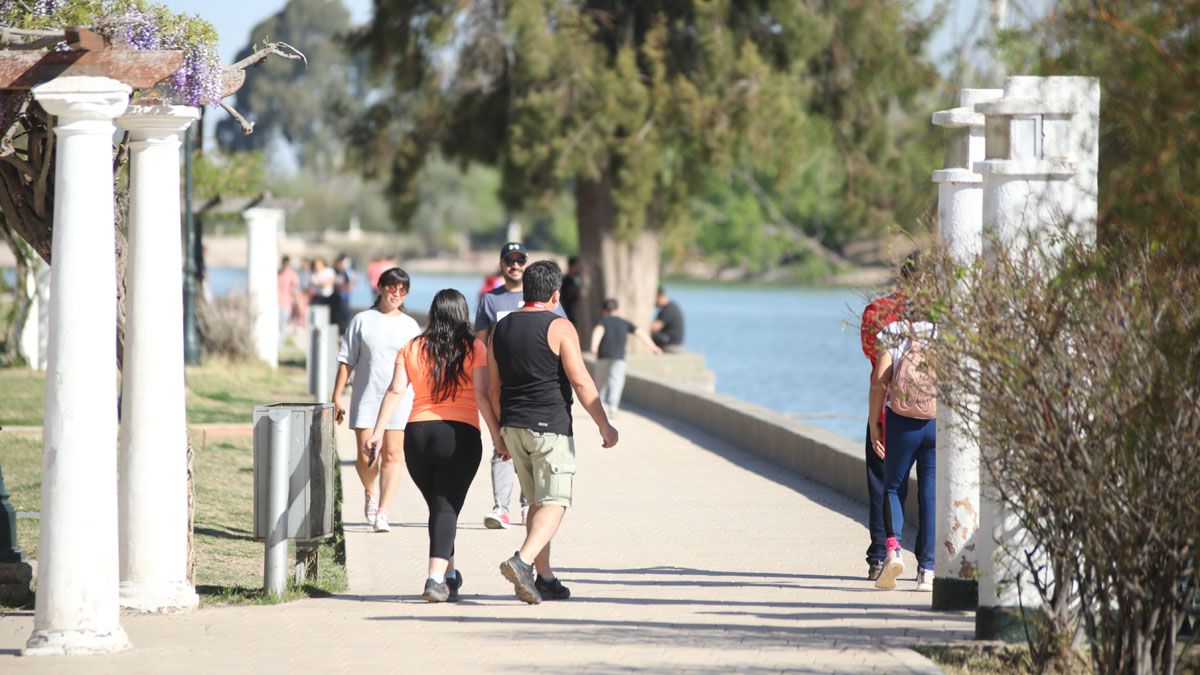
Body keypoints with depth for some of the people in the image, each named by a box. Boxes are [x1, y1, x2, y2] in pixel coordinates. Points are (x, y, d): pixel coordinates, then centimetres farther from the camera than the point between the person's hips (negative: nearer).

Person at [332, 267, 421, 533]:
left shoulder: (410, 326, 10)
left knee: (392, 455, -4)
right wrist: (337, 397, 1)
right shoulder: (362, 321, 6)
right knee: (366, 456, -4)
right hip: (365, 398, -1)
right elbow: (346, 361, 6)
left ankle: (382, 513, -1)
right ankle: (370, 494, 26)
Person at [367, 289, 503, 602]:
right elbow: (481, 395, -7)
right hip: (459, 435, -3)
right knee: (447, 509, -5)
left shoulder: (412, 348, 7)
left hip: (416, 435, 3)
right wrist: (497, 435, -3)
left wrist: (378, 432, -3)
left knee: (438, 506, 19)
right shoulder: (473, 348, 0)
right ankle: (436, 579, -19)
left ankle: (449, 574, 31)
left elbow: (396, 391, -1)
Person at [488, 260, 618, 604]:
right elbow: (581, 382, -12)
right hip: (550, 427, -6)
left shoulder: (501, 328, 10)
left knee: (537, 502, 16)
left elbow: (493, 388, 13)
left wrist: (501, 432, 22)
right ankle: (522, 561, -28)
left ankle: (545, 579, 16)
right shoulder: (559, 327, -8)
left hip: (513, 425, 6)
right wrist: (604, 425, -5)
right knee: (554, 502, -7)